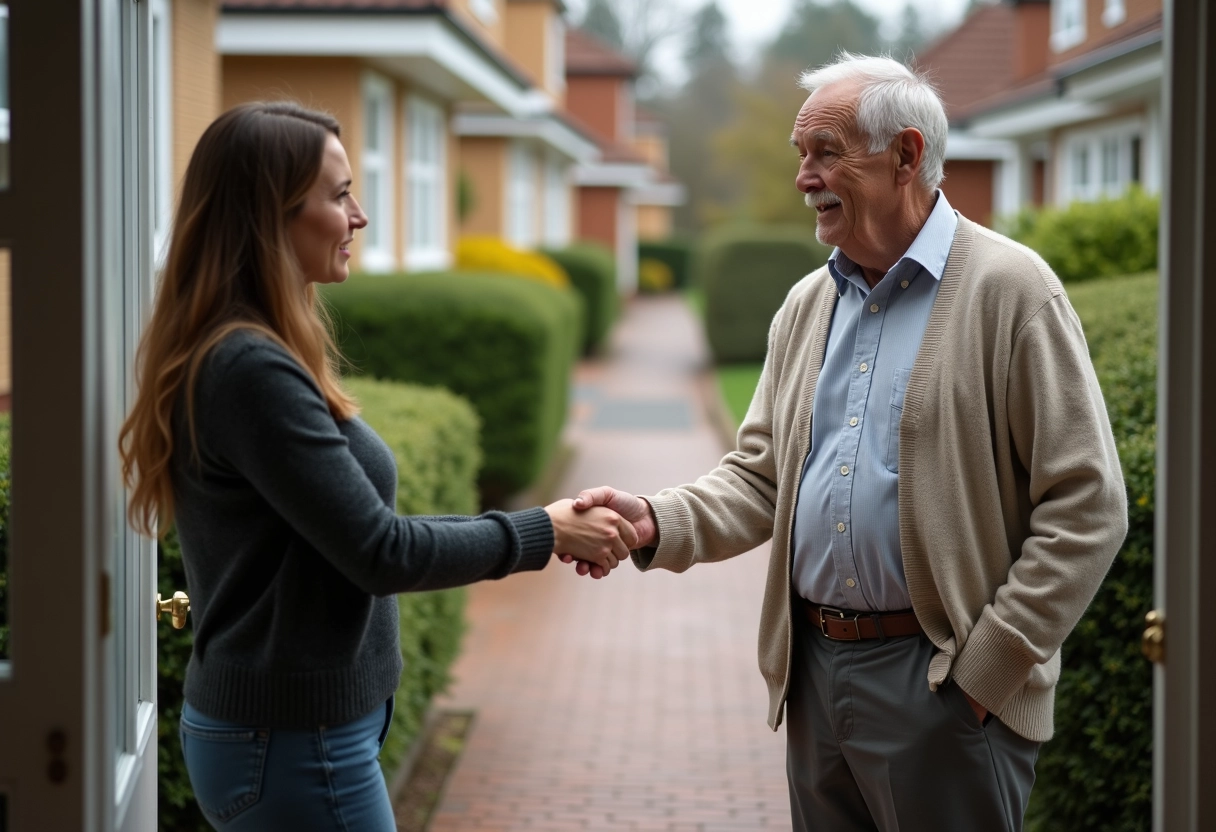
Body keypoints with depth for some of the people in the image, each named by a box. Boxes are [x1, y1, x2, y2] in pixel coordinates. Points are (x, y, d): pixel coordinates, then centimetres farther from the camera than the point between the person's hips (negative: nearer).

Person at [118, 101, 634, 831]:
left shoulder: (240, 355, 9)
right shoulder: (251, 369, -21)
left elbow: (346, 520, 12)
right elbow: (381, 552, -20)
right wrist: (544, 533, -9)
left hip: (271, 727, 10)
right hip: (295, 744, -10)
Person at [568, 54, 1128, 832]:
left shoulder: (1010, 290, -9)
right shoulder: (807, 305, 12)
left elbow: (1085, 509, -11)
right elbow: (760, 476, 13)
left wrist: (991, 666, -13)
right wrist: (659, 524, -6)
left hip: (942, 681, -6)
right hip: (814, 672, 6)